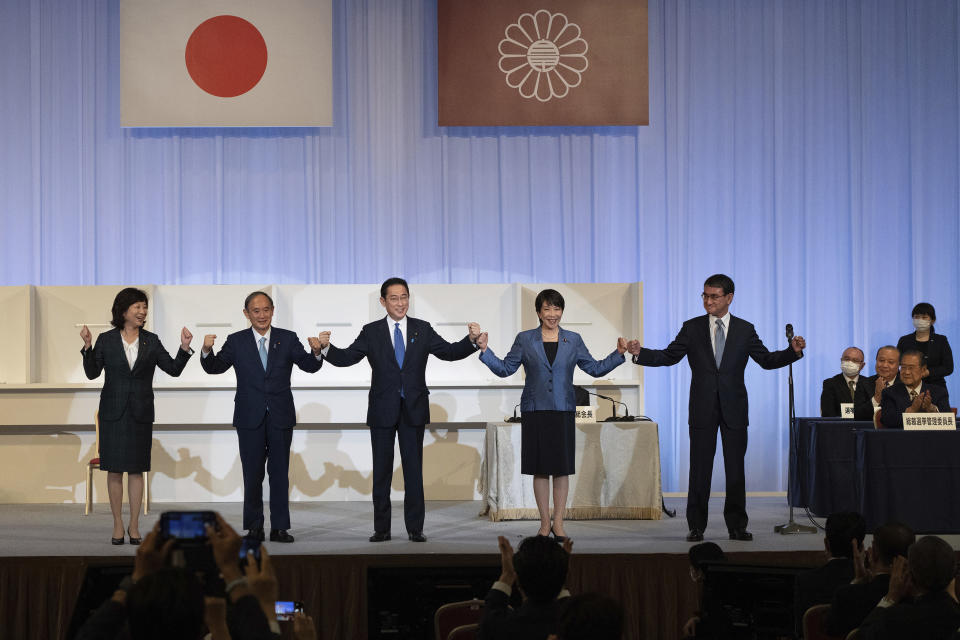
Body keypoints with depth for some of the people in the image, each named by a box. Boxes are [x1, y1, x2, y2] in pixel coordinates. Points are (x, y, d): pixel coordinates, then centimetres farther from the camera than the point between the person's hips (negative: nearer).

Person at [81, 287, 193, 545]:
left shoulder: (151, 341, 5)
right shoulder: (106, 340, 1)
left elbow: (173, 369, 3)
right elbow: (93, 373, -2)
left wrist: (184, 348, -12)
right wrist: (88, 347, -15)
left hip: (140, 413, 1)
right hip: (113, 412, -1)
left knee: (136, 470, 3)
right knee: (114, 470, 1)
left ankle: (134, 525, 10)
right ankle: (118, 526, 9)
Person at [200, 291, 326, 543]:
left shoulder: (288, 339, 3)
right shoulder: (236, 341, 3)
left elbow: (309, 366, -5)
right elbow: (215, 367, -4)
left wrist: (316, 352, -27)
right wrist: (207, 351, -24)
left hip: (281, 418, 0)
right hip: (250, 418, 0)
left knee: (280, 473, 4)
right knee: (252, 475, 5)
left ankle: (279, 528, 9)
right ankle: (254, 527, 12)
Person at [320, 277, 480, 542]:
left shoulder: (422, 330, 6)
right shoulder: (371, 332, 3)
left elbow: (450, 352, 2)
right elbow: (346, 357, -3)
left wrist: (471, 340, -16)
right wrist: (327, 348, -22)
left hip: (413, 410, 0)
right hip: (383, 411, 0)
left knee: (414, 470, 2)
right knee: (381, 471, 5)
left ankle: (415, 528, 7)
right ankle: (382, 528, 11)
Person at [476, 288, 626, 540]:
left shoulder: (573, 340, 8)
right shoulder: (525, 339, 5)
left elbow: (595, 369, 10)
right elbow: (505, 369, 6)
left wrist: (618, 354, -1)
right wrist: (485, 351, -6)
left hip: (563, 411, 1)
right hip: (535, 411, -1)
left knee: (562, 468, 2)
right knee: (540, 468, 3)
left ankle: (558, 522, 10)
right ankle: (545, 522, 11)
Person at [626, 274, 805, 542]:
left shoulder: (745, 330, 6)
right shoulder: (692, 328, 5)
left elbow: (767, 360, 7)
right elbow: (669, 356, 5)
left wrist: (793, 351, -9)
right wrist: (640, 353, -11)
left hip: (734, 409, 0)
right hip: (703, 409, 0)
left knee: (736, 467, 3)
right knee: (700, 467, 0)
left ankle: (737, 526, 10)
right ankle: (696, 527, 6)